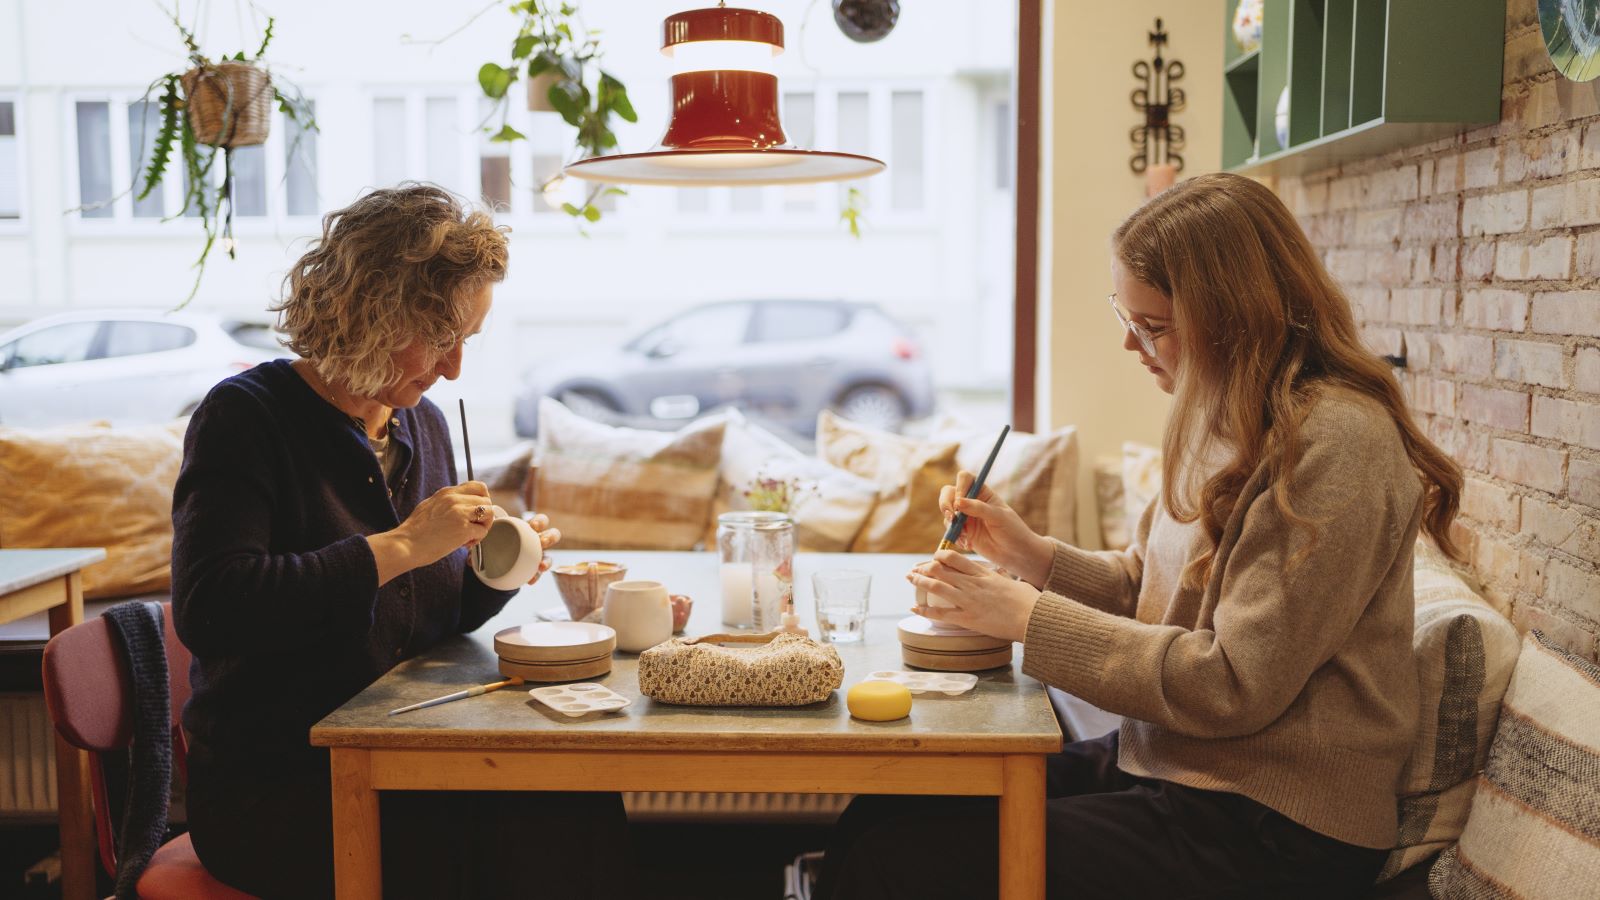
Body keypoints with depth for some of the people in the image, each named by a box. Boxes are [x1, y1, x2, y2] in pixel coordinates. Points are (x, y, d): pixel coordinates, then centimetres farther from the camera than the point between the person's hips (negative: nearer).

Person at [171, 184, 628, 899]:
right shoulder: (246, 416, -9)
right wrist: (399, 546, -23)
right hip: (268, 789, -5)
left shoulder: (424, 424, 11)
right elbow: (208, 611, -25)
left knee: (583, 812, -20)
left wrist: (491, 576, -2)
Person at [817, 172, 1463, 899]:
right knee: (882, 814, -6)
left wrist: (1029, 616, -18)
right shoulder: (1219, 415, 9)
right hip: (1162, 762, 8)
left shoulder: (1337, 444, -19)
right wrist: (1027, 552, -1)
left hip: (1271, 835, -8)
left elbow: (1234, 687, -21)